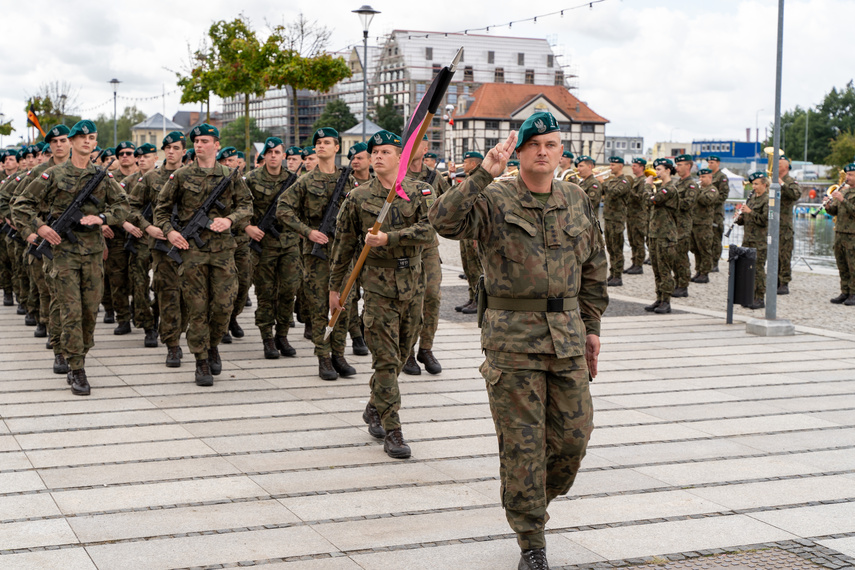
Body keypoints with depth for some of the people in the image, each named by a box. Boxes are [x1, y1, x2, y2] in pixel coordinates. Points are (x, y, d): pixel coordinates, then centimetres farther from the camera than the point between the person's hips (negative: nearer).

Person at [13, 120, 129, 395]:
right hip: (64, 249, -3)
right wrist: (38, 228, -10)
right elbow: (22, 204, 3)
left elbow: (122, 205, 11)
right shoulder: (53, 175, 0)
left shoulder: (103, 177, 8)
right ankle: (77, 371, -5)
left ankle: (79, 358, 24)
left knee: (90, 309, 7)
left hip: (94, 250, 3)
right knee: (71, 311, -7)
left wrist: (101, 217, -7)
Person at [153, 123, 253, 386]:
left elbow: (246, 204, 9)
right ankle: (202, 362, 8)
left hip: (222, 248, 1)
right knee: (197, 308, 0)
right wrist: (169, 231, -5)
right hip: (192, 248, -1)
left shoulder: (231, 175, 6)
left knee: (224, 304, -2)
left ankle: (213, 345, 25)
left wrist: (229, 219, -9)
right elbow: (161, 206, 10)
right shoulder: (181, 176, 3)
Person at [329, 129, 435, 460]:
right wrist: (335, 287, 10)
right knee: (386, 359, -6)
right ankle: (391, 431, -2)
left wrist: (388, 238, -23)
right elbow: (343, 245, 8)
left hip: (413, 285, 2)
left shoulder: (420, 192, 3)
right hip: (379, 286, -2)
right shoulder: (358, 197, 2)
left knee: (401, 355, 12)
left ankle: (374, 409, 33)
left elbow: (428, 231, -13)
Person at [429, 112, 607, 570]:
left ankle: (533, 499, 34)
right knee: (522, 442, 1)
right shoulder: (494, 200, -4)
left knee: (573, 435, 6)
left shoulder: (577, 202, 11)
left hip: (567, 337, 4)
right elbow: (445, 221, -23)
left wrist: (591, 326, 16)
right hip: (512, 337, -4)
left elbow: (594, 268, 19)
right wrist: (483, 175, -27)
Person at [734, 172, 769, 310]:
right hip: (748, 239, 8)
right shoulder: (751, 198, 16)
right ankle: (751, 296, 16)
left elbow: (765, 220, -17)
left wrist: (750, 212, -19)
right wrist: (740, 217, 0)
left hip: (760, 241, -8)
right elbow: (744, 220, 21)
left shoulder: (767, 200, -8)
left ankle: (760, 299, -1)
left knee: (758, 268, -5)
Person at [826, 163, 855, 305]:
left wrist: (843, 200, -26)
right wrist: (829, 206, -6)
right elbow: (834, 211, 15)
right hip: (839, 233, 7)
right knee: (842, 267, 10)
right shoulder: (843, 190, 16)